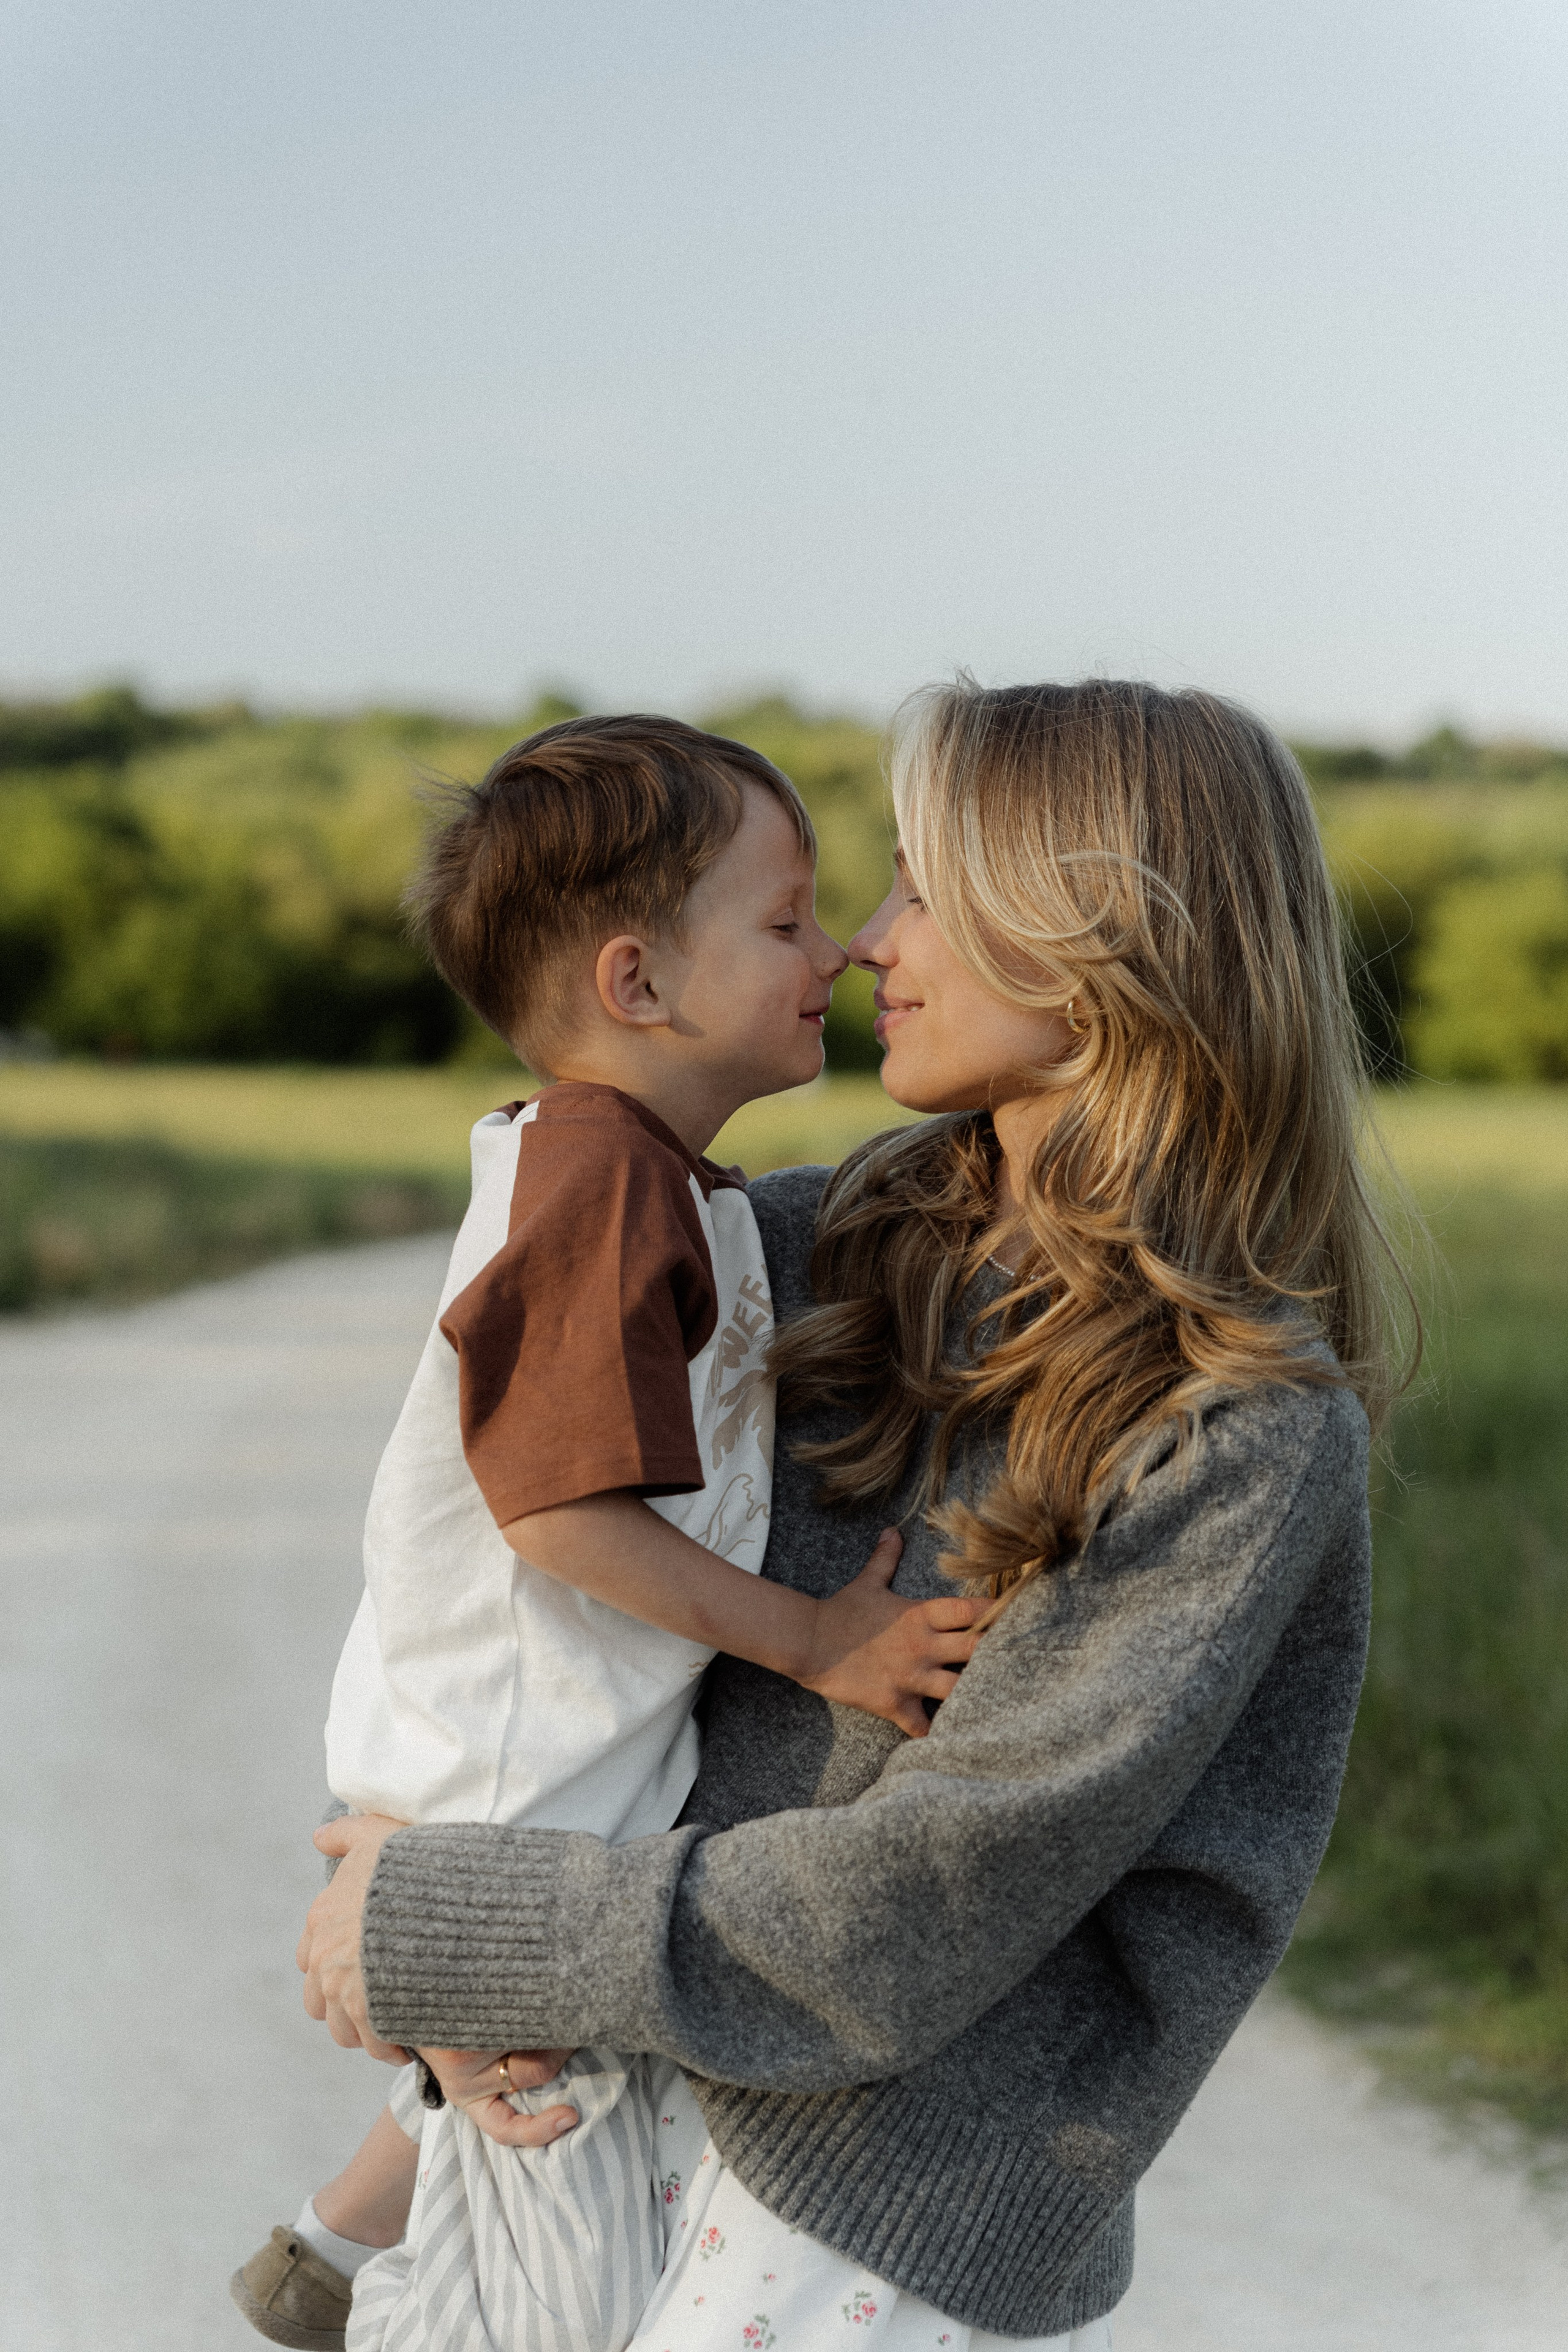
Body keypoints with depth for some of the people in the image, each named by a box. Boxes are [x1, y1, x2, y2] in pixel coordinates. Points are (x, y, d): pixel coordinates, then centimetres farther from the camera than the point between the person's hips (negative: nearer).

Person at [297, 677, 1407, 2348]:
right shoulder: (830, 1243, 1)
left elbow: (923, 1910, -20)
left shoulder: (1255, 1438, -18)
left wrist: (444, 1934, -14)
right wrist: (468, 1957, -5)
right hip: (684, 2093, 6)